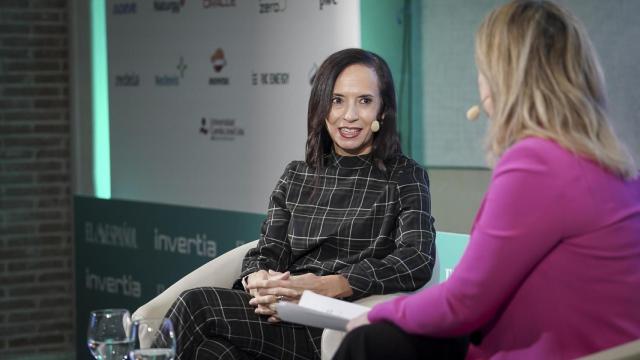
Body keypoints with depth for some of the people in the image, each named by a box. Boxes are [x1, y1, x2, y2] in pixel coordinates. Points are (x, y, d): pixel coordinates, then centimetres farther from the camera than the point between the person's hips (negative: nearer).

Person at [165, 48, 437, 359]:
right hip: (288, 314, 4)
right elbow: (267, 252, 13)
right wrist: (259, 281, -14)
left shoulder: (404, 177, 5)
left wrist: (325, 286, -24)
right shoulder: (296, 176, 21)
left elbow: (418, 260, -11)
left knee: (196, 305, -25)